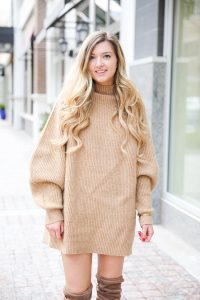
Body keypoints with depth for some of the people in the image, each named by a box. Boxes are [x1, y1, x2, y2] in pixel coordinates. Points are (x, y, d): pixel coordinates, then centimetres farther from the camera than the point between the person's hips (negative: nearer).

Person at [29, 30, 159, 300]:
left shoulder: (133, 105, 4)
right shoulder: (70, 103, -1)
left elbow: (143, 164, 5)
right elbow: (47, 160, -3)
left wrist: (145, 210, 0)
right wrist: (53, 210, -8)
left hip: (118, 213, 2)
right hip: (76, 213, -1)